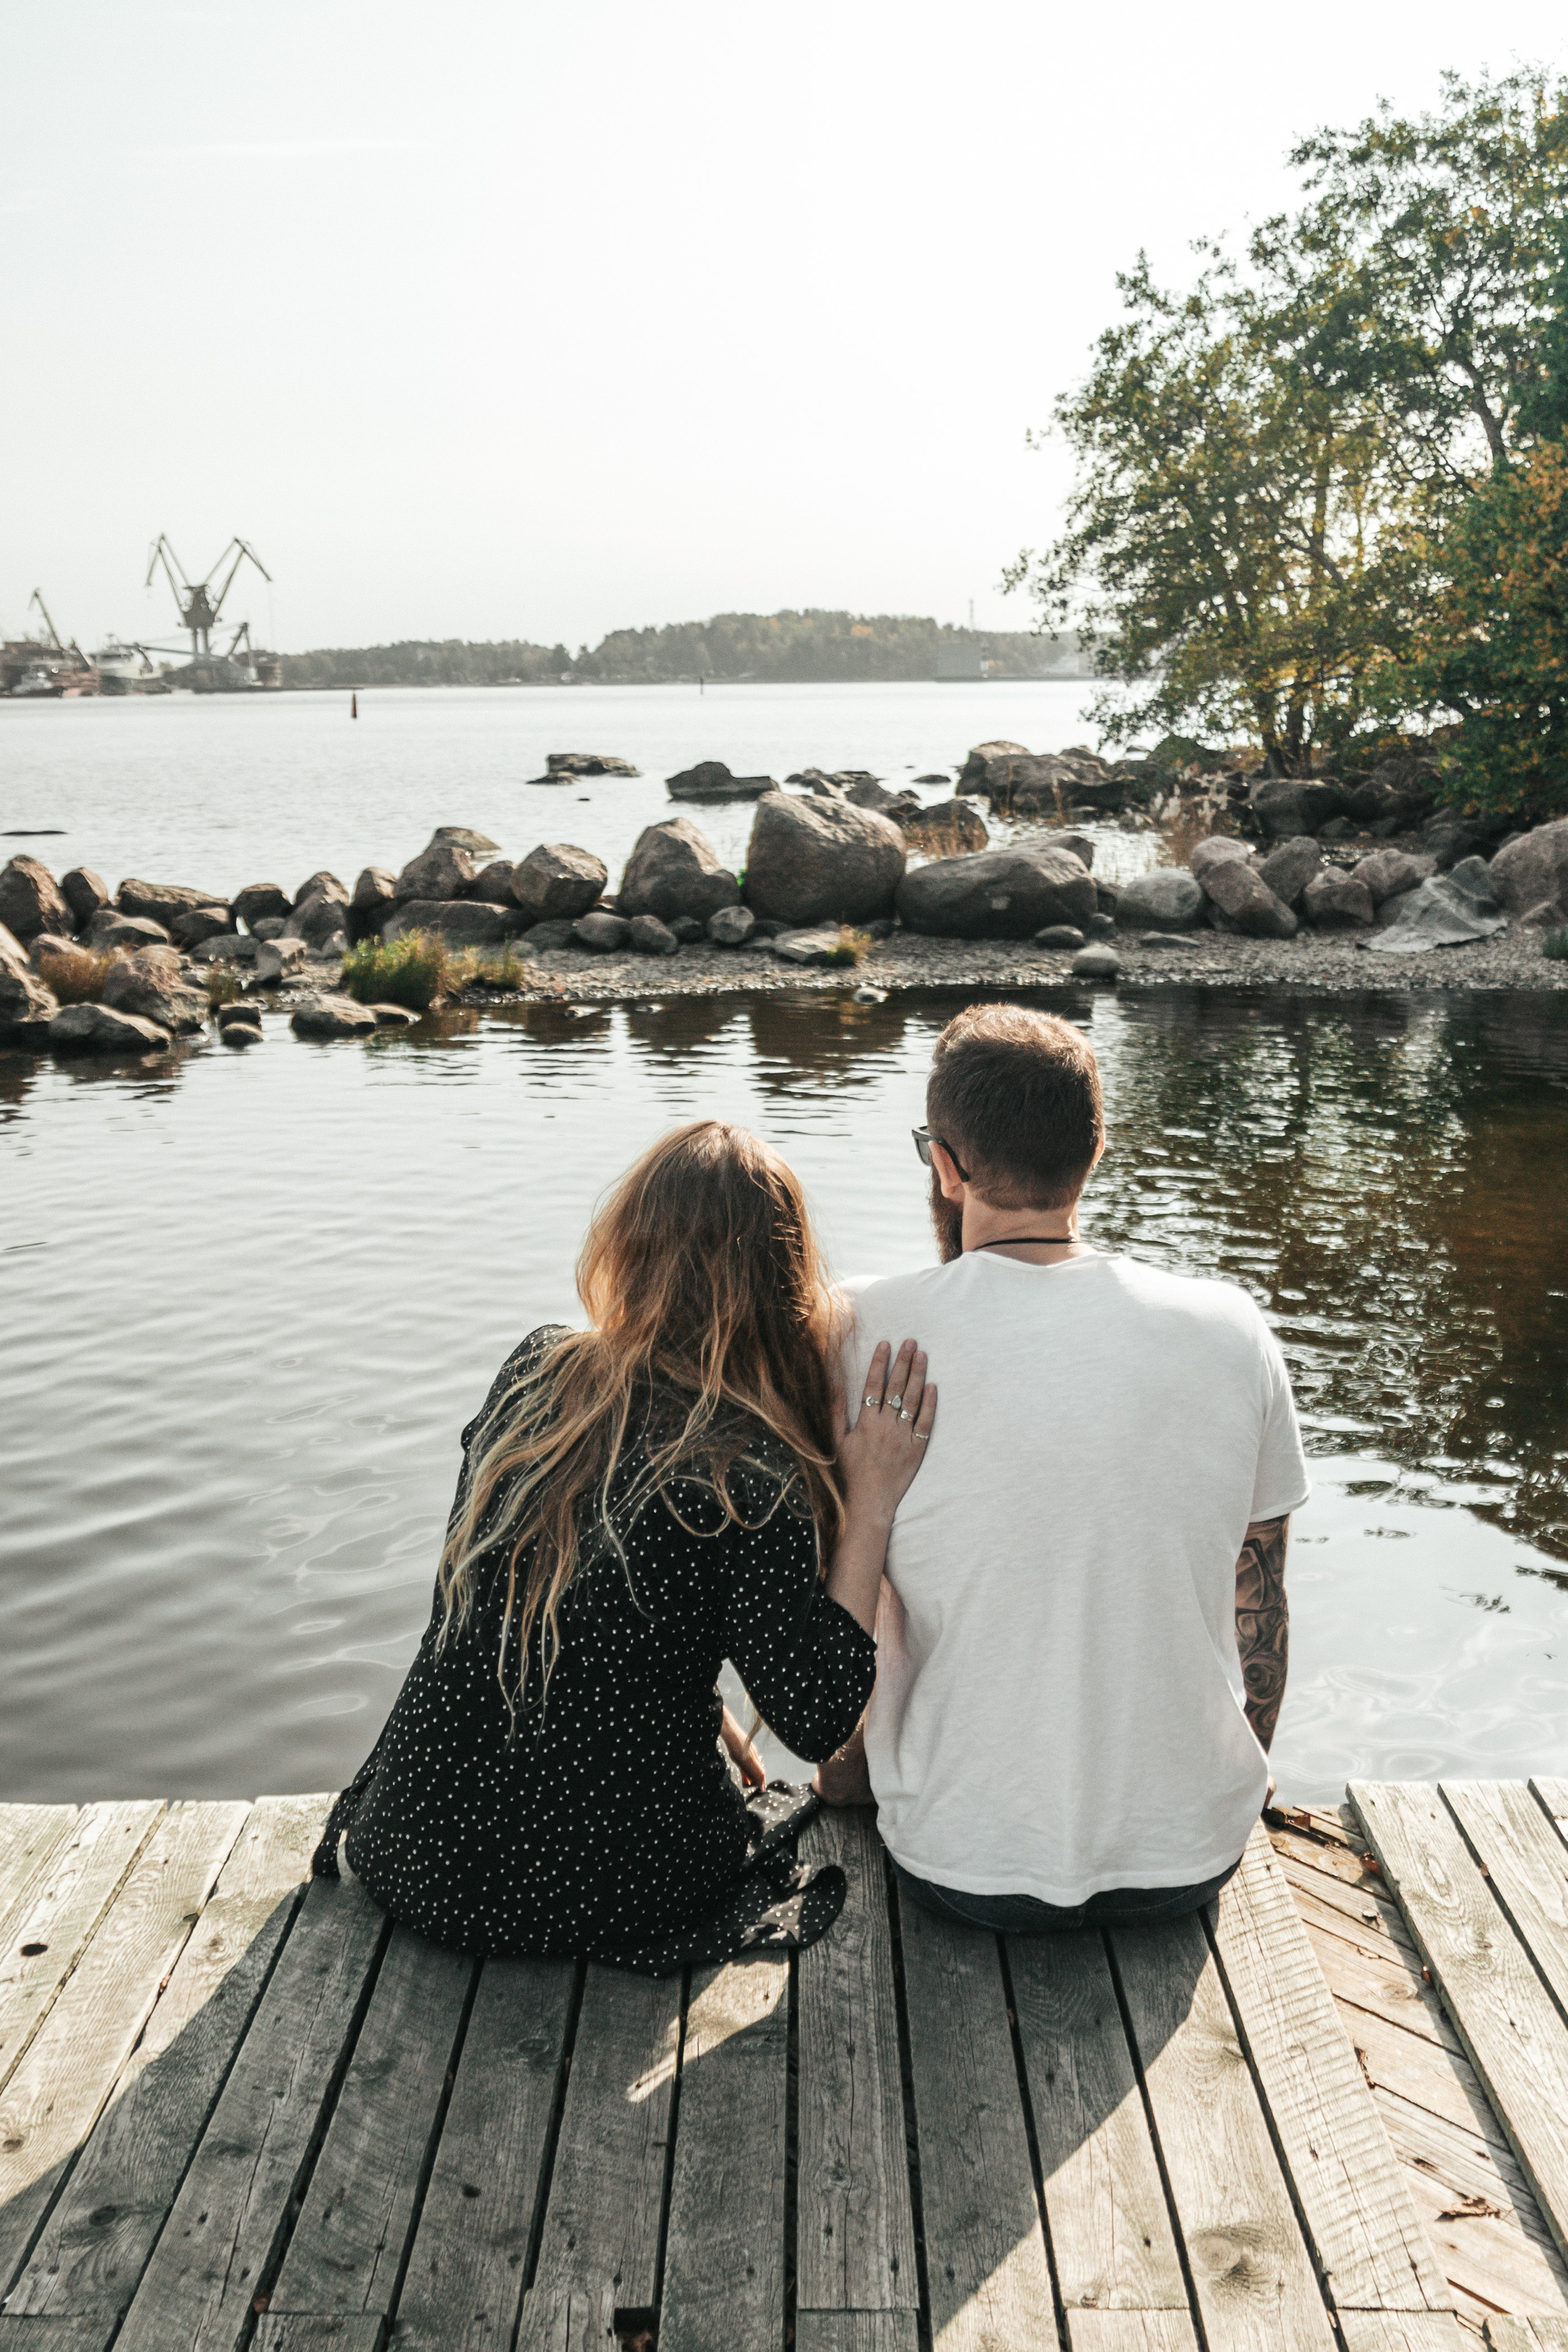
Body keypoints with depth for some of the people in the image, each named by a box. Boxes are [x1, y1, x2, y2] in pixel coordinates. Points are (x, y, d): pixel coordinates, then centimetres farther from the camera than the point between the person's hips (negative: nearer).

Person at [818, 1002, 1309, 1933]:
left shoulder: (872, 1331, -15)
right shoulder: (1234, 1332, -8)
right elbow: (1259, 1610, 3)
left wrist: (846, 1781, 11)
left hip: (965, 1872, -2)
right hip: (1195, 1862, 2)